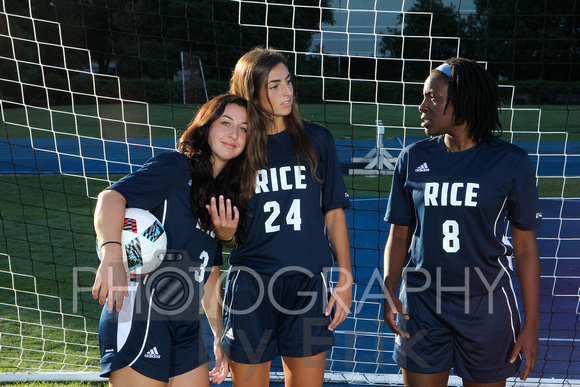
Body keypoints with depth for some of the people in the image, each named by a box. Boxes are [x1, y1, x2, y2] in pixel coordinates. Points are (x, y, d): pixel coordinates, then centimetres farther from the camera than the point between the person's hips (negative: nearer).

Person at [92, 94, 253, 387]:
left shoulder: (224, 196, 16)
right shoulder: (175, 167, -5)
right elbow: (111, 197, -20)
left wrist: (220, 337, 17)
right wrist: (112, 256, -38)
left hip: (186, 328, 8)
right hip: (139, 316, -8)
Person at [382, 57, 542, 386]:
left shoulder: (511, 162, -7)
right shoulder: (413, 159, 0)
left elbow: (526, 247, -4)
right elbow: (399, 236, 4)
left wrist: (532, 325, -4)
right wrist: (389, 293, -11)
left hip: (487, 307, -1)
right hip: (421, 303, 2)